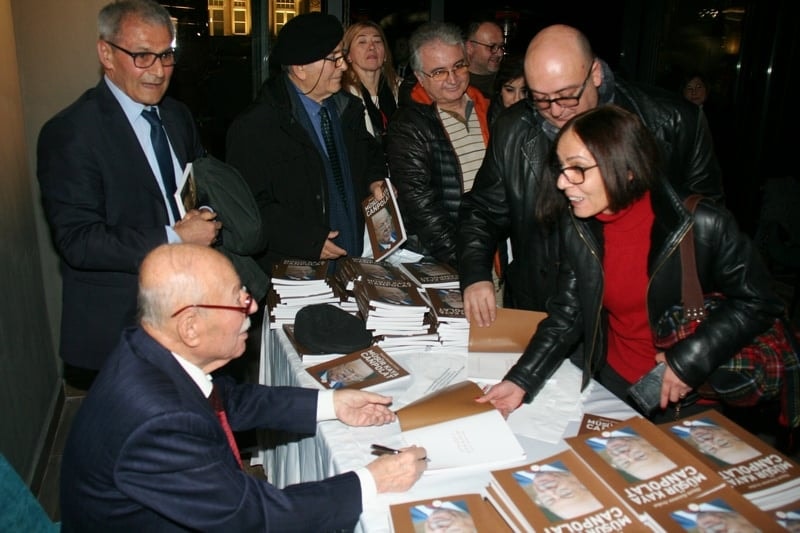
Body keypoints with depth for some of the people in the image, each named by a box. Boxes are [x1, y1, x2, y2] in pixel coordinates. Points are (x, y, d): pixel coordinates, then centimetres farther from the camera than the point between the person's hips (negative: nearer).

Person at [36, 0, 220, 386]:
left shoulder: (177, 116, 6)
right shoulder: (70, 133, -16)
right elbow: (77, 242, -20)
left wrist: (205, 219, -6)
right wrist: (174, 238, -23)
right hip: (119, 324, -6)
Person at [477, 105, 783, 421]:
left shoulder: (702, 225, -19)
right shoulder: (576, 227, -6)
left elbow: (757, 302, -9)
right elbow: (566, 315, -2)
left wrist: (689, 361, -18)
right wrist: (521, 381, -12)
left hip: (692, 392, -2)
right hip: (610, 380, 3)